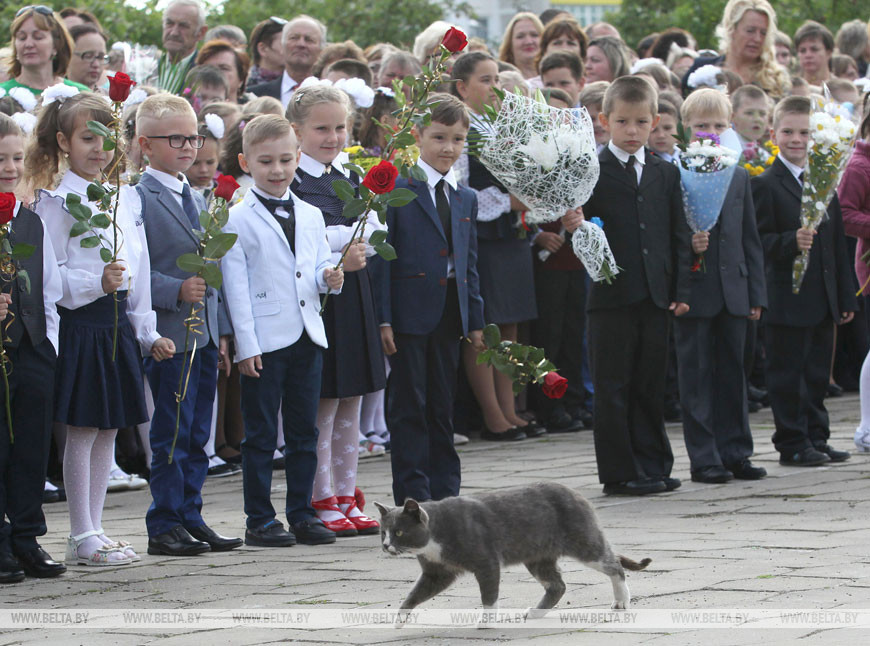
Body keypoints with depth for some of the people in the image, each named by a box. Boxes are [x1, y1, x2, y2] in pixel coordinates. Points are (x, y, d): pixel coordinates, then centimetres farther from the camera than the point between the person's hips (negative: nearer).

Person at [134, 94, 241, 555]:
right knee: (172, 435, -5)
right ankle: (164, 525, 1)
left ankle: (190, 518, 16)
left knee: (198, 435, 10)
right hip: (170, 337, -8)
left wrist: (221, 331, 18)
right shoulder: (139, 199, -9)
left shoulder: (198, 200, 18)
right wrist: (176, 291, -24)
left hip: (205, 335, 8)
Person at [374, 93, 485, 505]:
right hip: (410, 312, -6)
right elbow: (382, 258, -7)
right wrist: (383, 318, -12)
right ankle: (413, 496, 1)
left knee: (443, 406, 11)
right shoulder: (396, 190, -5)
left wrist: (475, 321, 13)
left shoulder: (466, 199, 14)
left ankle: (444, 492, 16)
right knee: (410, 406, -2)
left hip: (449, 315, 6)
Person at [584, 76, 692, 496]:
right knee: (613, 387, 0)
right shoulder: (591, 171, -1)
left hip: (656, 295, 4)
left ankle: (653, 465, 16)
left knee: (650, 385, 9)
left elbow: (679, 235, 12)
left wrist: (681, 291, 5)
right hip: (611, 295, -4)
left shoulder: (665, 173, 12)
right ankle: (619, 472, 4)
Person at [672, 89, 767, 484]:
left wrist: (756, 294, 9)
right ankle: (704, 459, 3)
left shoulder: (739, 178, 13)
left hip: (732, 291, 5)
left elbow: (751, 239, 13)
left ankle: (735, 453, 15)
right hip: (693, 293, -5)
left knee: (732, 374, 9)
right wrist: (686, 244, -25)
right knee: (696, 377, 0)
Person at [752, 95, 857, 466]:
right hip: (787, 300, -6)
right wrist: (792, 242, -31)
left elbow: (837, 242, 16)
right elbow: (760, 241, -13)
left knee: (817, 376, 12)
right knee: (787, 376, -1)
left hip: (823, 302, 6)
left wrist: (845, 297, 15)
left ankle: (816, 438, 20)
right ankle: (792, 445, 5)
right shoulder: (765, 185, -7)